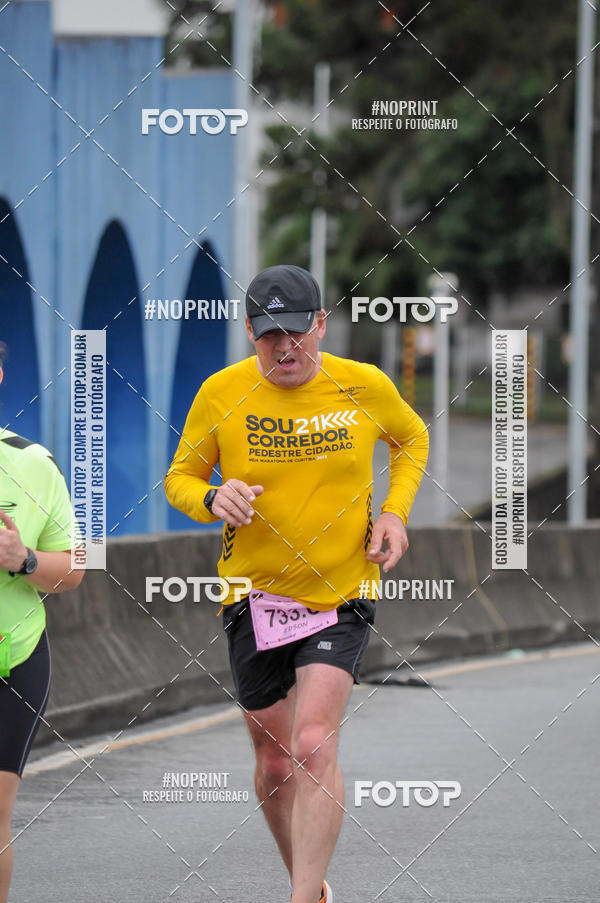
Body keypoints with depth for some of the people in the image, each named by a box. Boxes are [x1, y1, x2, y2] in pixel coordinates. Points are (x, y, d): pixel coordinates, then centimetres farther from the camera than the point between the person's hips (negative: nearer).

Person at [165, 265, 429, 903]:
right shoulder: (222, 394, -6)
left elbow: (412, 438, 16)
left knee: (313, 746, -19)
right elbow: (179, 478, 5)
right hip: (255, 597, 2)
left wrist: (394, 512, 0)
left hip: (342, 596, -2)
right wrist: (213, 499, -18)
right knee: (274, 761, 10)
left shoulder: (365, 387, -5)